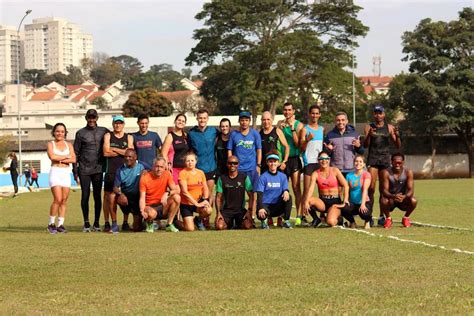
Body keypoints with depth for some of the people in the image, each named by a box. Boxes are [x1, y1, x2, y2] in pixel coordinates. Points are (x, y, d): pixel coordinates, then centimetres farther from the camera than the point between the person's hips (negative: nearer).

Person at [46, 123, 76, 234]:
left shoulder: (69, 145, 14)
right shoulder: (51, 144, 6)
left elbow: (73, 159, 0)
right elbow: (52, 156, -13)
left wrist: (60, 159, -9)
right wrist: (66, 156, -4)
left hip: (66, 173, 3)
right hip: (55, 172, -3)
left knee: (64, 200, 0)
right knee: (58, 199, -14)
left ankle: (60, 224, 6)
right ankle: (51, 224, -2)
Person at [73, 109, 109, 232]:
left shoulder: (104, 131, 9)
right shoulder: (81, 133, 5)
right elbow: (76, 152, 6)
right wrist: (75, 171, 1)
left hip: (98, 169, 1)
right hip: (84, 170, -1)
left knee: (97, 196, 2)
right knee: (85, 195, -1)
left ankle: (96, 223, 8)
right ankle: (86, 223, 5)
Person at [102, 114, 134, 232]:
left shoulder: (129, 137, 13)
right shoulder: (108, 136, 9)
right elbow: (106, 153, -4)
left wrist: (114, 149, -4)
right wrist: (123, 152, 0)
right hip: (111, 172, -1)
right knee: (111, 198, -4)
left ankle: (125, 222, 6)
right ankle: (112, 223, 3)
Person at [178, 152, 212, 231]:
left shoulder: (200, 173, 5)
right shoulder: (183, 173, -11)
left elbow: (205, 188, 6)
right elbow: (185, 192, -17)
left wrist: (205, 200, -14)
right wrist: (197, 204, -22)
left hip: (198, 201, 4)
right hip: (186, 204, -4)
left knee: (208, 210, -30)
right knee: (190, 229, -16)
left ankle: (198, 220, 5)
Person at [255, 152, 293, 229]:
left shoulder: (283, 176, 9)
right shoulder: (263, 177, -2)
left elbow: (285, 189, 1)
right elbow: (259, 195, -9)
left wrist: (286, 192, -26)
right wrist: (260, 208, -25)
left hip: (278, 206, 3)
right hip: (265, 205, -3)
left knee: (288, 197, -25)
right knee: (261, 215, -36)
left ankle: (286, 222, -13)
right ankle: (264, 221, 4)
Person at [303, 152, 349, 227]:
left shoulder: (335, 171, -3)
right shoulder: (316, 174, 1)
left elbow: (346, 186, -6)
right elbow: (310, 189, -14)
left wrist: (345, 201, -15)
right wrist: (306, 202, -31)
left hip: (335, 201, -2)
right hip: (322, 202, 2)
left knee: (331, 222, -30)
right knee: (309, 200, -30)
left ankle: (338, 219, 10)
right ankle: (316, 219, -1)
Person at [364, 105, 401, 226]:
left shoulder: (389, 128, 9)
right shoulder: (369, 127, 6)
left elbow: (398, 146, 7)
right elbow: (365, 145, -3)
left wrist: (397, 135, -12)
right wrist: (369, 135, -22)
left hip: (385, 159, 1)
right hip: (372, 159, -1)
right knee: (371, 188, -10)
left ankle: (382, 216, 4)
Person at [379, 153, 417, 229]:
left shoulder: (408, 172, -14)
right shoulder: (386, 173, -17)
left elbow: (411, 190, -20)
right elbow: (384, 190, -23)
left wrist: (404, 197, -43)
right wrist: (393, 196, -46)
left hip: (403, 199, 1)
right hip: (390, 199, -1)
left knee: (413, 201, -30)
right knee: (383, 201, -35)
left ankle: (406, 218, 3)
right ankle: (388, 218, -1)